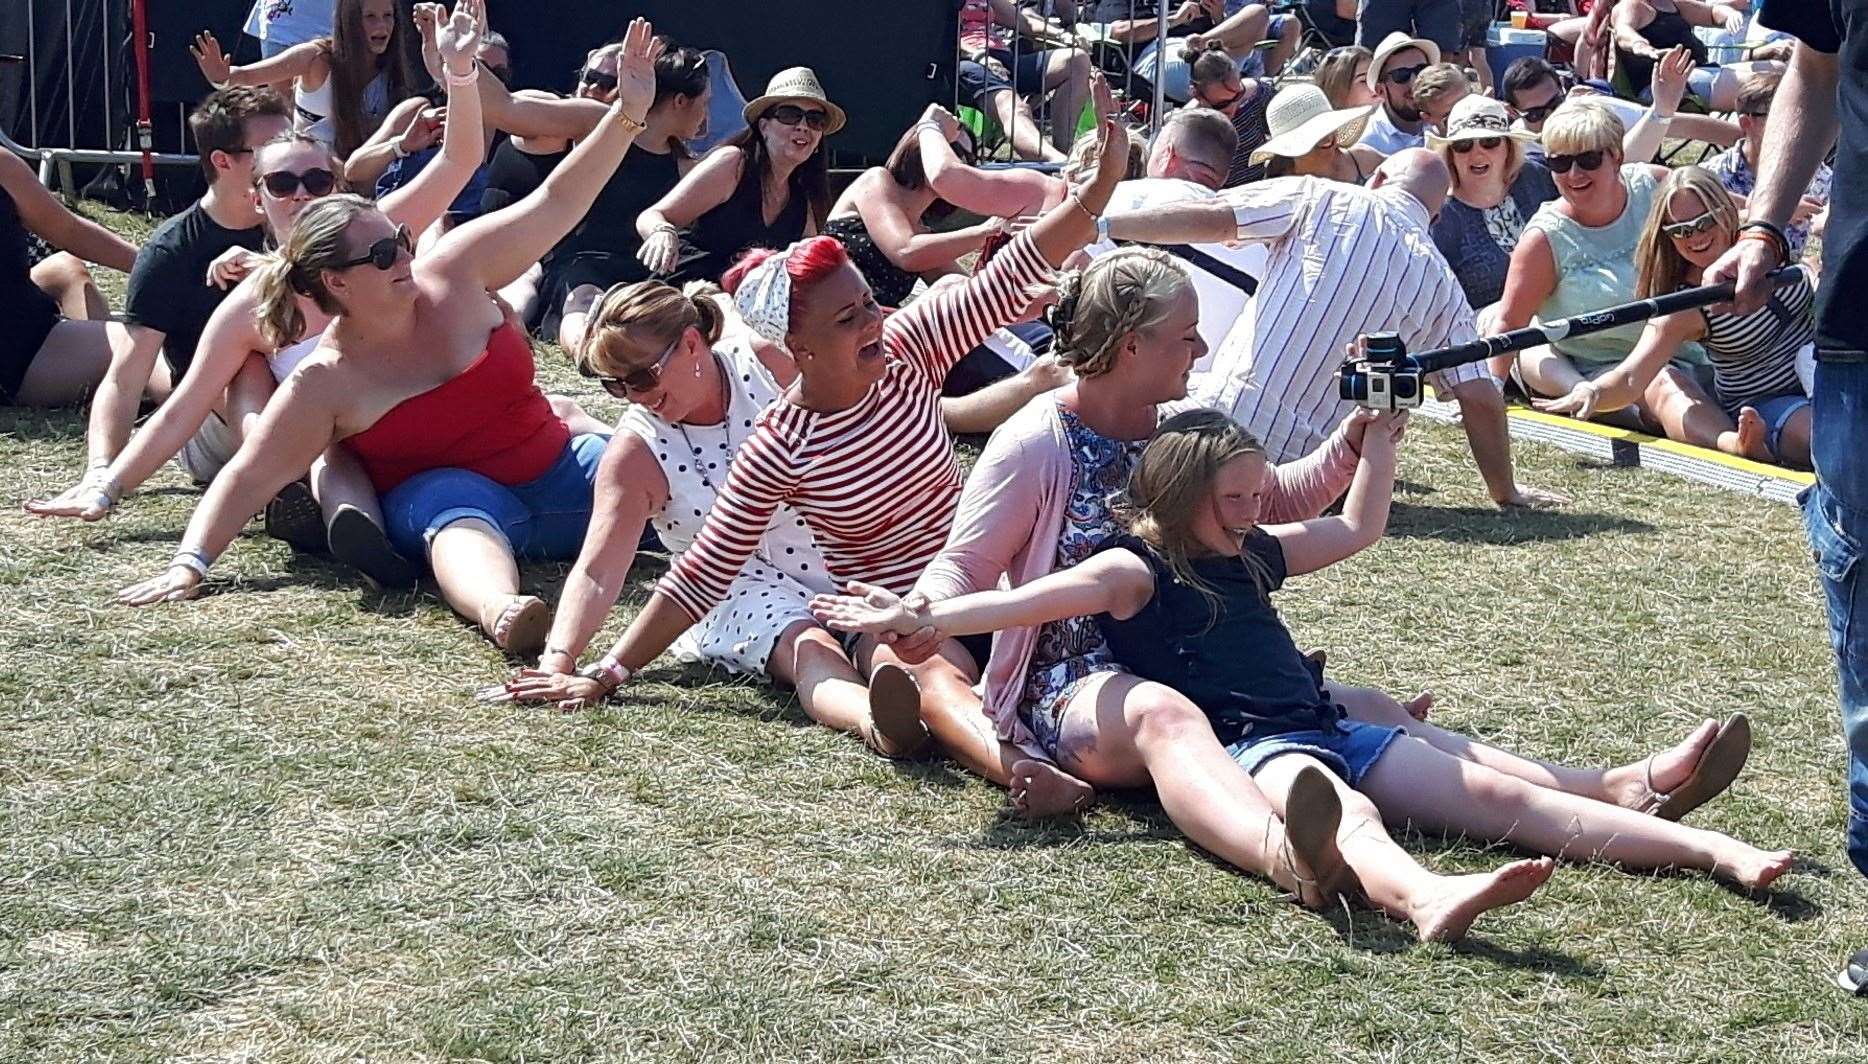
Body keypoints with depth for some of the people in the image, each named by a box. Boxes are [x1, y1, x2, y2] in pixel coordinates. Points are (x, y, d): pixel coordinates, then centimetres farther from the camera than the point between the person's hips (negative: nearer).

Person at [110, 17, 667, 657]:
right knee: (460, 506, -43)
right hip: (446, 496, -7)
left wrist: (628, 113, -9)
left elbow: (556, 203, -2)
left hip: (558, 471, 7)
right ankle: (499, 611, -72)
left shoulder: (450, 275, -2)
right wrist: (191, 564, -24)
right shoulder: (325, 384, -10)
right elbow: (248, 477, -10)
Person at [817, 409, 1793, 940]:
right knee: (1345, 810, -41)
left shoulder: (1250, 552, 24)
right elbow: (1043, 598, -14)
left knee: (1499, 796, -5)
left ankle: (1719, 851, -12)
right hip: (1247, 746, -8)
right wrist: (918, 616, -28)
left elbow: (1359, 527, 39)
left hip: (1327, 726, 8)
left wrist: (1379, 433, 36)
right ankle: (1424, 899, -75)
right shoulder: (1134, 566, 0)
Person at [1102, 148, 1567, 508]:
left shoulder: (1322, 198, 4)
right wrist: (1506, 491, 20)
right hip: (1313, 465, 2)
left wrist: (1096, 226, 1)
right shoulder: (1444, 287, 11)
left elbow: (1210, 219, -5)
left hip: (1225, 417, -2)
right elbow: (1481, 399, 7)